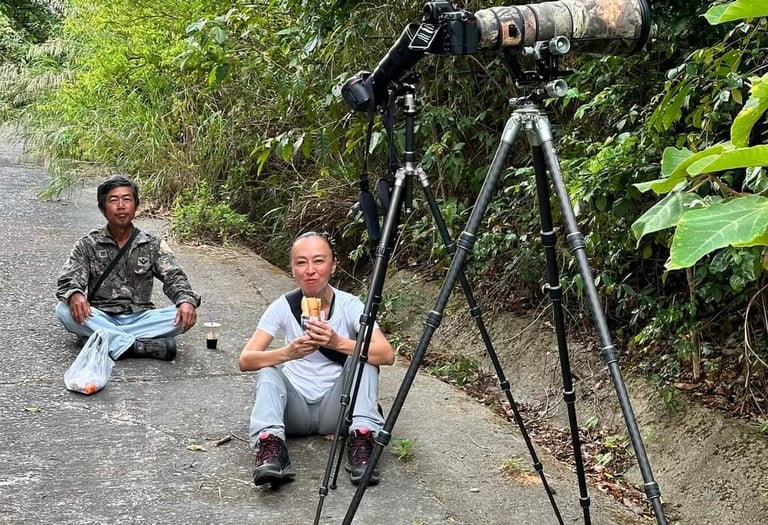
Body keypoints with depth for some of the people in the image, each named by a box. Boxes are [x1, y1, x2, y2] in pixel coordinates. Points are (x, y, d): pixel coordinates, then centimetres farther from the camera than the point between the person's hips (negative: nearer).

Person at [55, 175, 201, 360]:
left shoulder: (153, 244, 6)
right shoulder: (88, 245, 5)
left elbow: (174, 277, -4)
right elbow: (69, 279, -5)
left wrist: (187, 301, -28)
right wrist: (75, 295, -32)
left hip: (139, 318, 0)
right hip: (100, 319, 0)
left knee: (184, 315, -25)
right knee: (64, 310, -31)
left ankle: (111, 341, -30)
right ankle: (141, 346, -39)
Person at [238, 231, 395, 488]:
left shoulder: (349, 305, -11)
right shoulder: (283, 306, -8)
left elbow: (386, 354, -25)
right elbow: (245, 360, -16)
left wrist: (338, 343, -40)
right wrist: (287, 353, -35)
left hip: (336, 409, 0)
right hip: (296, 409, 1)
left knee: (364, 355, -23)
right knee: (268, 373, -27)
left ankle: (361, 438, -30)